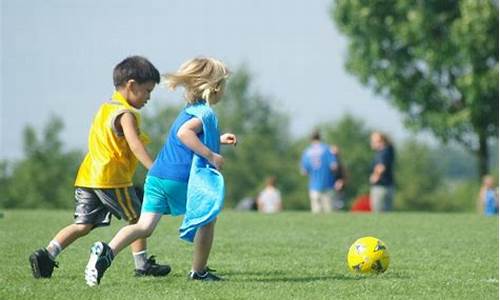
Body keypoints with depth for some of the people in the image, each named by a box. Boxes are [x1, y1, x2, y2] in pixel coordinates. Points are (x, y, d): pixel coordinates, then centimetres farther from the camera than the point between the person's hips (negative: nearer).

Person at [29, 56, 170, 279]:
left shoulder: (106, 108, 20)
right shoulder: (126, 114, -10)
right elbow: (135, 145, -23)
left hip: (87, 177, 8)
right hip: (112, 178, -8)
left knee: (83, 224, 4)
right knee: (137, 218, 9)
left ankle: (46, 254, -8)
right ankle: (142, 265, 15)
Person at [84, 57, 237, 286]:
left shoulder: (189, 111, 23)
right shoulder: (206, 113, -6)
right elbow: (184, 132, -26)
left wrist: (217, 140, 40)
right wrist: (211, 155, -22)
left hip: (156, 176, 8)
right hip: (181, 180, -7)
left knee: (145, 226, -3)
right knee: (208, 219, 14)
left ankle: (107, 251, -26)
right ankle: (199, 272, 21)